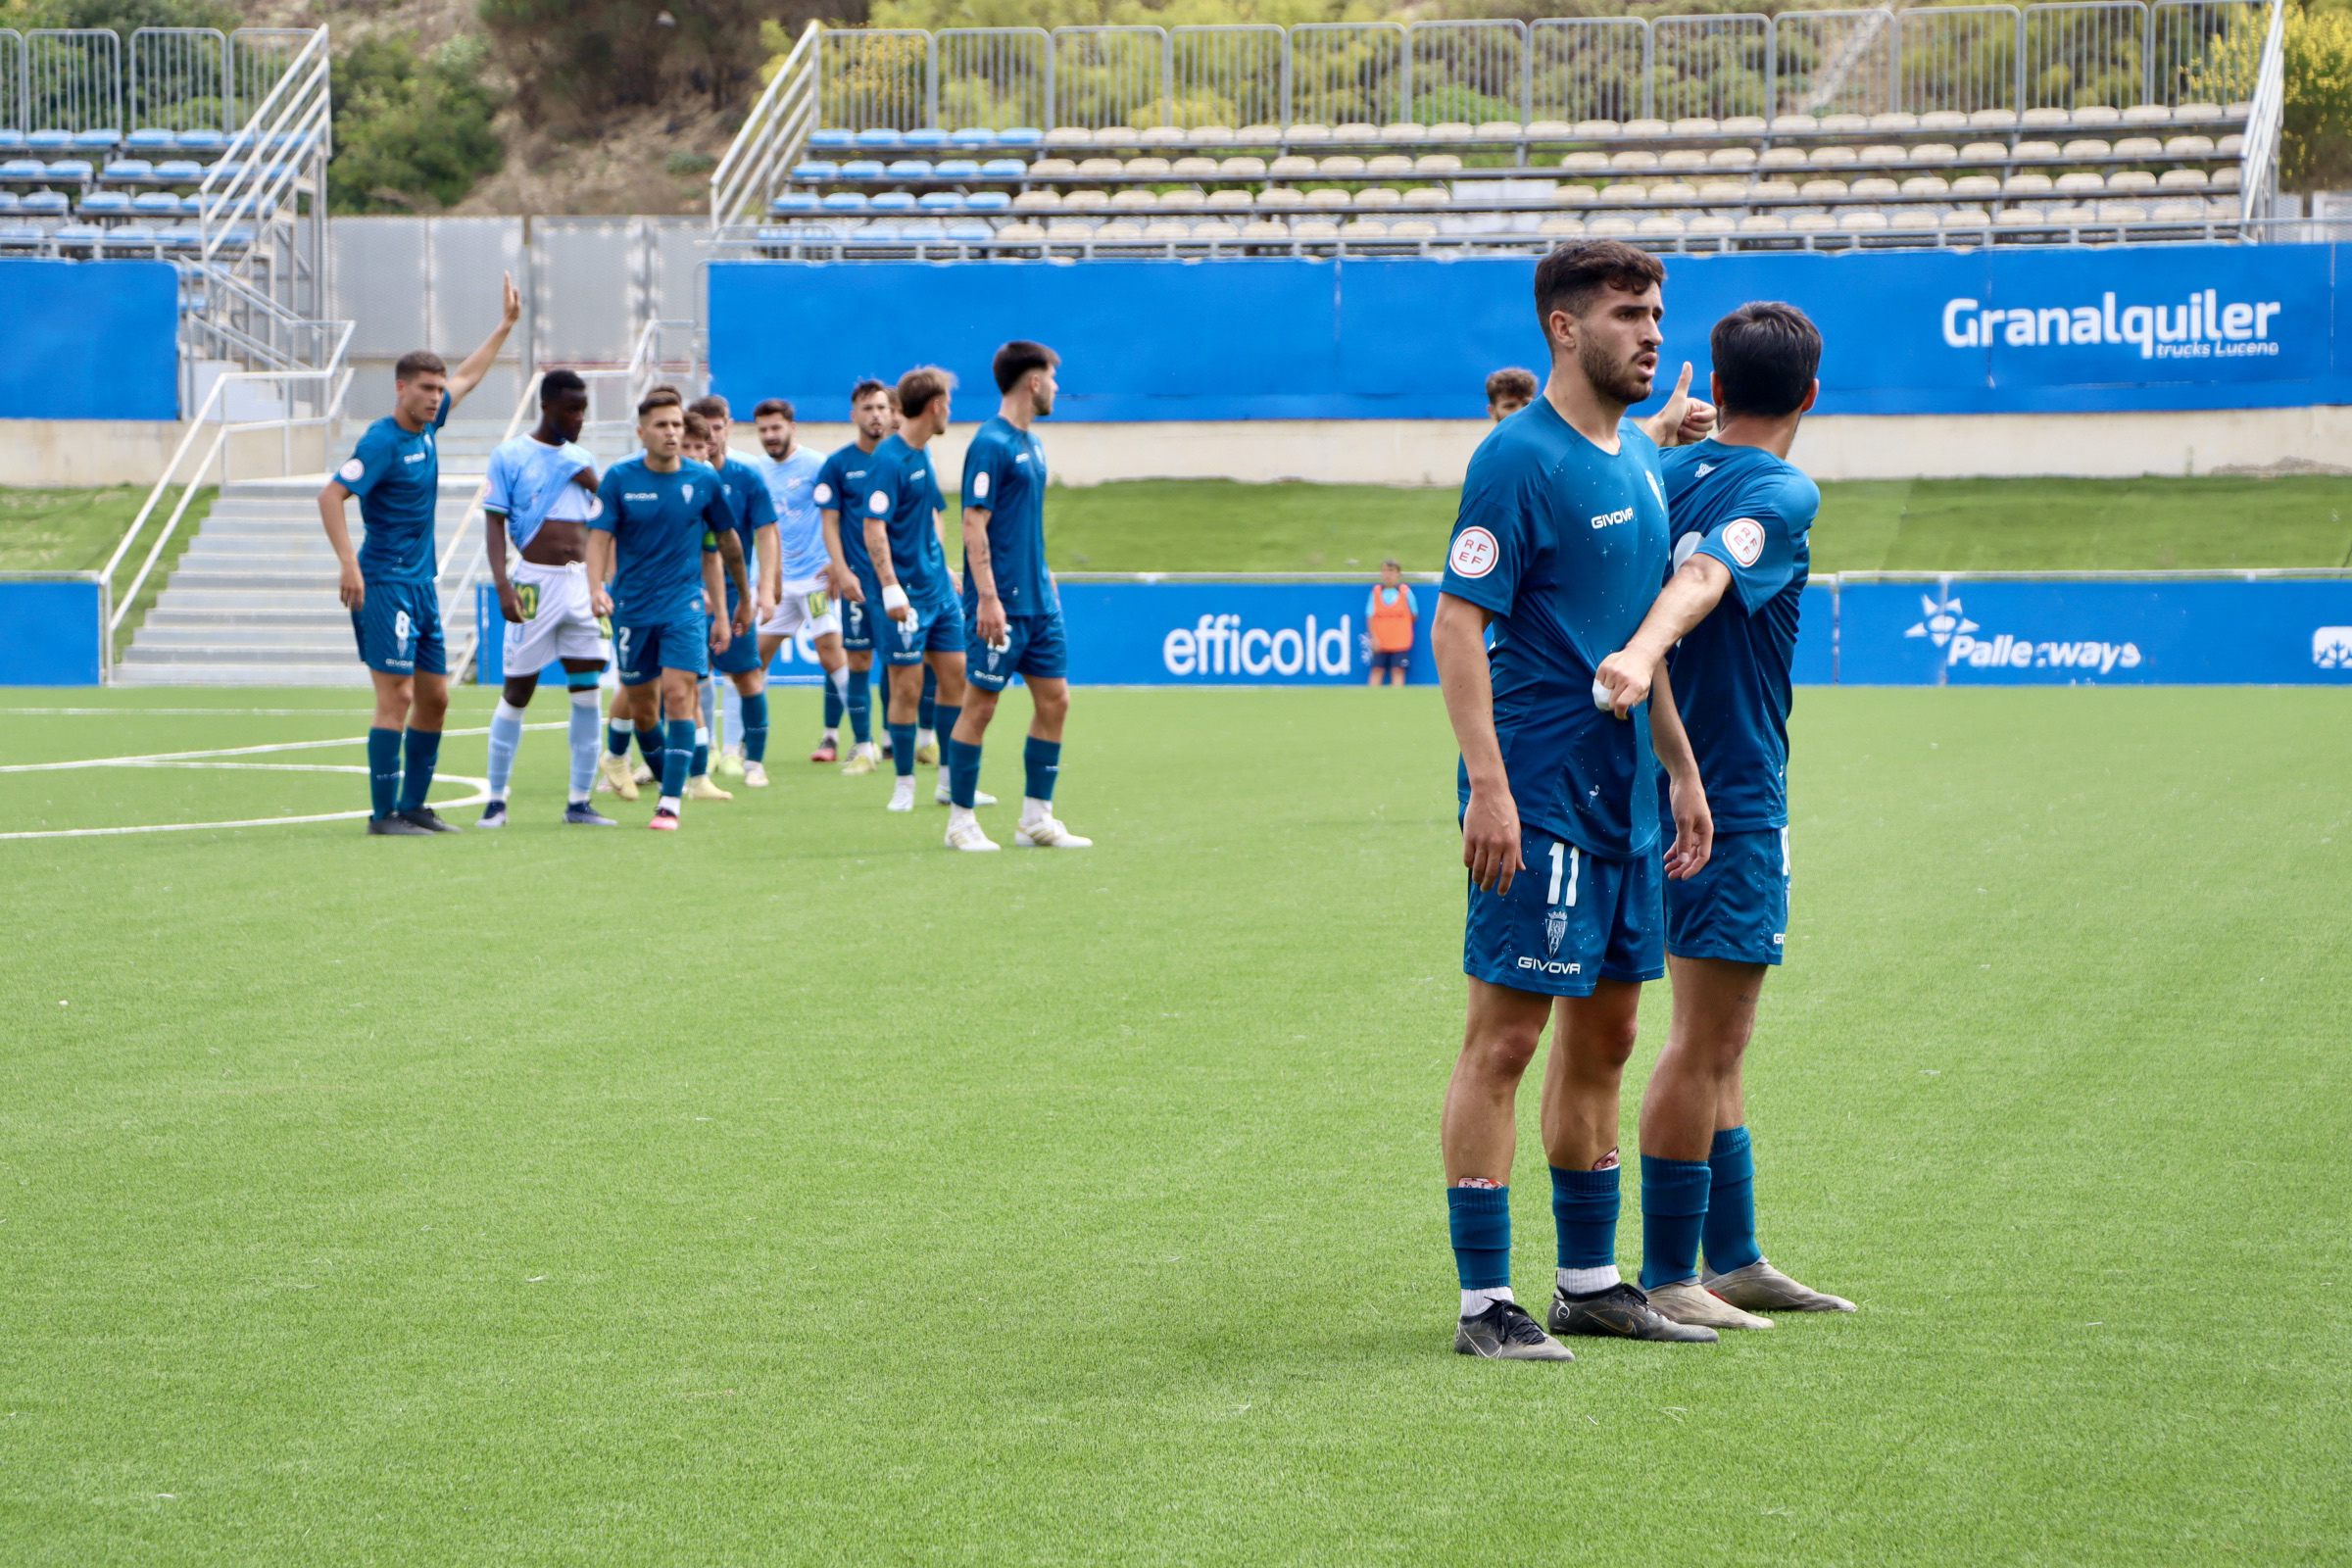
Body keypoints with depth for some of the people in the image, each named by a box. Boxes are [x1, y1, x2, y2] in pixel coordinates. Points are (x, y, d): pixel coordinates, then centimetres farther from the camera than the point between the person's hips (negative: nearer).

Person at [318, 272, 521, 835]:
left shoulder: (426, 425, 11)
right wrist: (349, 565, -26)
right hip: (385, 585, -9)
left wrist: (505, 325, 34)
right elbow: (330, 496, -20)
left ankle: (413, 806, 17)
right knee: (397, 697, -11)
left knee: (434, 698, 10)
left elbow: (467, 376, 29)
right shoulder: (382, 441, -14)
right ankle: (384, 813, -9)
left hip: (422, 585, 9)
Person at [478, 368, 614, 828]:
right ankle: (496, 800, 9)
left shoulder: (583, 460, 13)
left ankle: (580, 802, 5)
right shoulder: (510, 456, -2)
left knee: (587, 690, 0)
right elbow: (494, 523, -7)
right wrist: (502, 585, -16)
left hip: (582, 581, 5)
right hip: (536, 581, -5)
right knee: (517, 690, 0)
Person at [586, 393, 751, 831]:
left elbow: (724, 543, 11)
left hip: (685, 604, -1)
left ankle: (670, 803, -15)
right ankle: (666, 776, 31)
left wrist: (722, 611, 15)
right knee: (641, 704, 8)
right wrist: (597, 587, -25)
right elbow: (599, 538, -6)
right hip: (632, 608, 1)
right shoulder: (619, 478, -3)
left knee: (679, 695, -16)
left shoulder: (703, 481, 0)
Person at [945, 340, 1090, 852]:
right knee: (980, 705, -3)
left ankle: (1036, 818, 13)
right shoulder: (991, 445, -13)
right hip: (1003, 606, -9)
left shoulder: (1031, 445, 15)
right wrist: (987, 597, -22)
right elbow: (975, 525, -18)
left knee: (1054, 699, 7)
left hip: (1038, 601, 9)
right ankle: (961, 820, 5)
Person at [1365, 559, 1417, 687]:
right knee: (1377, 671, -1)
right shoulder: (1376, 591, 3)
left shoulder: (1405, 592, 0)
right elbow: (1370, 617, 0)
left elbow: (1414, 616, 7)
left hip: (1400, 641, -1)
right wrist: (1374, 637, -10)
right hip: (1380, 642, 1)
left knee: (1398, 672, -5)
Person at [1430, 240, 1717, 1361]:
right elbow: (1455, 625, -16)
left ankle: (1590, 1281, 23)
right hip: (1537, 795, -9)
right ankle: (1485, 1301, -3)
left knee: (1603, 1037, 13)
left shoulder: (1639, 458, 14)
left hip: (1621, 796, 9)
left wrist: (1682, 770, 20)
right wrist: (1490, 784, -23)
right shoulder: (1519, 459, -12)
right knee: (1504, 1037, -6)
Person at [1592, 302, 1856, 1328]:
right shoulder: (1781, 494, -14)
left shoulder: (1664, 474, 9)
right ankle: (1666, 1276, -2)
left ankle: (1734, 1258, 23)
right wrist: (1642, 654, -47)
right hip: (1736, 794, -9)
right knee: (1707, 1041, -5)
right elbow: (1703, 577, -31)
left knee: (1715, 1044, 16)